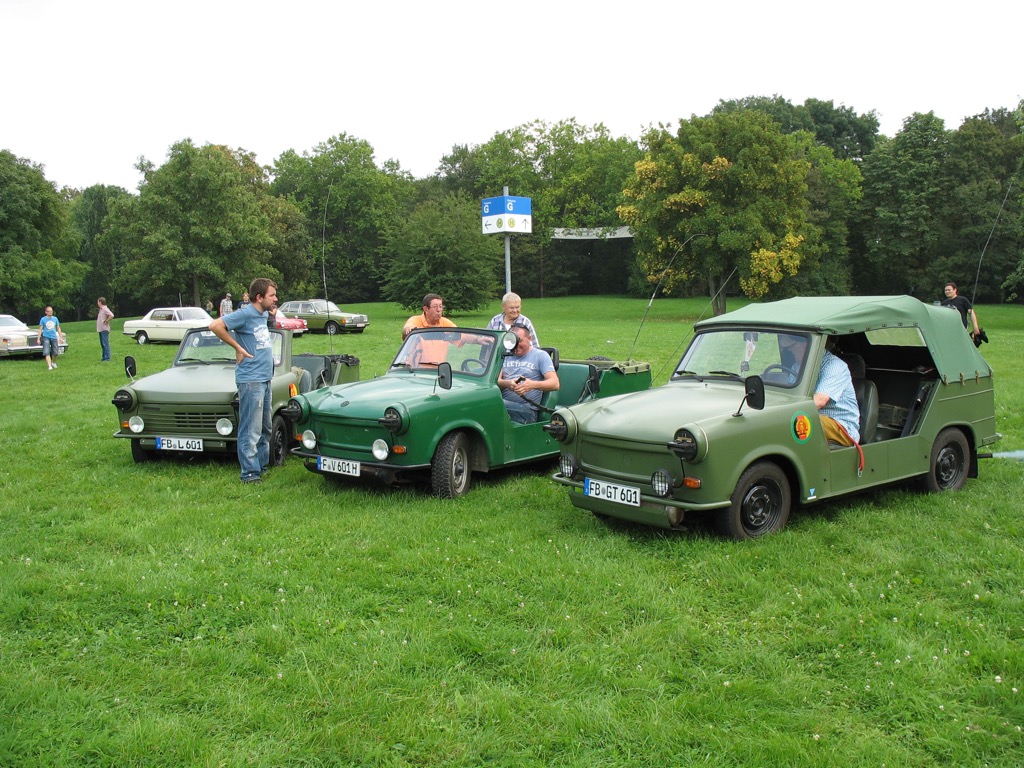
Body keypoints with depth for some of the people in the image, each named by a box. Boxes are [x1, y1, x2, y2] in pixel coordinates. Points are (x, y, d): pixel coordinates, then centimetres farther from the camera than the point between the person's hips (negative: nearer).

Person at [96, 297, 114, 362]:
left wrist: (106, 321, -20)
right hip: (101, 329, 10)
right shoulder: (101, 309, 16)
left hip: (104, 329, -10)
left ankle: (107, 358, -11)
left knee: (105, 344, -10)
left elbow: (111, 315, -29)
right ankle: (104, 357, 19)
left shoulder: (105, 309, -14)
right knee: (102, 344, 13)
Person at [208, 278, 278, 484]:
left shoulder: (264, 314, 12)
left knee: (266, 429, 17)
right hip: (250, 380, -9)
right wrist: (238, 347, -16)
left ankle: (262, 466, 28)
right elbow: (215, 326, -21)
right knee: (251, 431, -6)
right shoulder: (245, 314, -13)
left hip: (265, 379, 9)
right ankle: (250, 473, -2)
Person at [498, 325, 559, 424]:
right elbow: (496, 380, 9)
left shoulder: (540, 355, 9)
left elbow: (555, 384, -3)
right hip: (502, 402, 4)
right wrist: (507, 383, -16)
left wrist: (533, 384, -22)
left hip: (527, 409, -4)